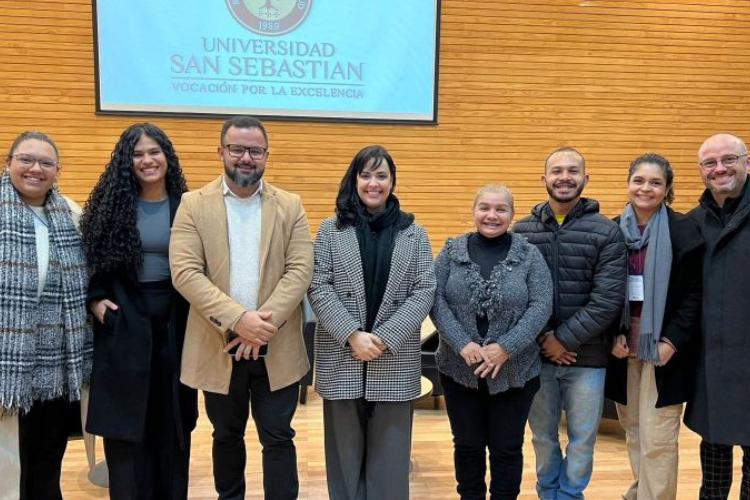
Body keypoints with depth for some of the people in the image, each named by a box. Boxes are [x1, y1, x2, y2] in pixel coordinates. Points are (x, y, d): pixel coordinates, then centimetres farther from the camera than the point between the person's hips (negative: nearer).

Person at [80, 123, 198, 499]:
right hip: (124, 322, 0)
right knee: (125, 419, 4)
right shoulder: (111, 204, 1)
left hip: (174, 321, 1)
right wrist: (95, 299, -5)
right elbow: (91, 258, 8)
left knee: (171, 418, 10)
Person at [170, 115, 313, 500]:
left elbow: (300, 271, -7)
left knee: (278, 438, 6)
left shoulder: (290, 206, 3)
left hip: (276, 348, 0)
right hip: (219, 346, 1)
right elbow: (185, 273, -12)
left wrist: (265, 323, -19)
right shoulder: (194, 205, -1)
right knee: (226, 435, 18)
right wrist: (237, 319, -22)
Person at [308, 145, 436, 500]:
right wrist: (352, 335, -14)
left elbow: (424, 291, -1)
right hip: (342, 358, 0)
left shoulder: (414, 234, 6)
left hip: (395, 362, 0)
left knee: (389, 454, 7)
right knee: (345, 451, 10)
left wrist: (385, 338, -12)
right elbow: (318, 288, -2)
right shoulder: (331, 230, 4)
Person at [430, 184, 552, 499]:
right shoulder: (452, 251, 2)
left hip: (514, 372, -1)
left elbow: (541, 306, -8)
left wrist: (506, 348, -18)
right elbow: (435, 300, -5)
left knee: (507, 449, 12)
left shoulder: (529, 255, -1)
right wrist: (462, 344, -17)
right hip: (460, 369, 1)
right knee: (467, 445, 15)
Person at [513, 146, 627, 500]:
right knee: (542, 436, 16)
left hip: (586, 357, -1)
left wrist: (564, 339, -14)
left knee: (582, 440, 12)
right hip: (535, 355, 2)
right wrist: (542, 337, -12)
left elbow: (608, 300, -11)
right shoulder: (522, 230, 2)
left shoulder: (607, 233, -4)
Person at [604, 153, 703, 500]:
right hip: (622, 348, 4)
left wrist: (673, 341, -14)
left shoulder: (685, 230, -5)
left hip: (664, 349, -4)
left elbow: (695, 293, -7)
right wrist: (612, 336, -5)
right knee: (634, 433, 15)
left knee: (657, 439, -3)